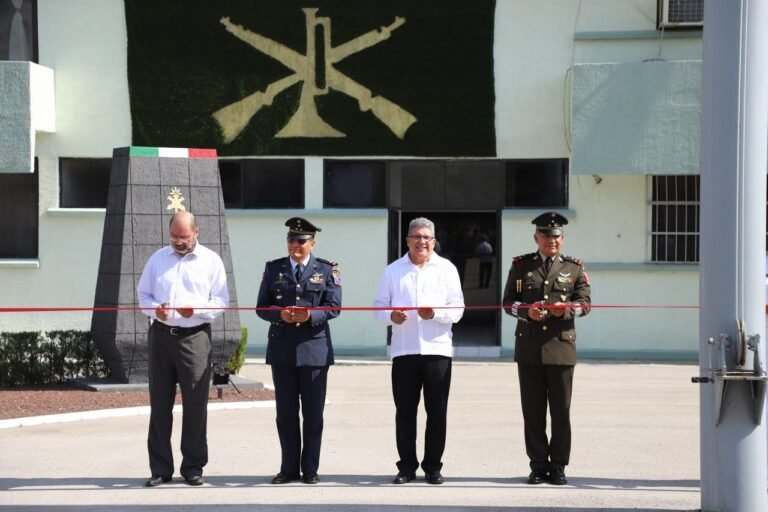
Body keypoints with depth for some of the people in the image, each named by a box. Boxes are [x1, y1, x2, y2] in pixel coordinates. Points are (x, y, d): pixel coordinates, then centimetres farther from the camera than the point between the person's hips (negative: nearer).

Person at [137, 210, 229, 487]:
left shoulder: (211, 261, 4)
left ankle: (193, 466, 8)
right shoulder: (158, 258, 12)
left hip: (195, 337, -2)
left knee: (195, 404, 0)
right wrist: (155, 308, -9)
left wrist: (196, 309, -17)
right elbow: (143, 294, 13)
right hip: (161, 336, 2)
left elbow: (221, 301, 1)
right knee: (159, 403, 3)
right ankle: (160, 467, 9)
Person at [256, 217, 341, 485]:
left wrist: (310, 316, -21)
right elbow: (262, 307, 6)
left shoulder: (327, 270, 4)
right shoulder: (274, 269, 9)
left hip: (314, 349, -2)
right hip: (282, 349, 2)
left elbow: (334, 307, -3)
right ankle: (289, 468, 12)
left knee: (313, 413, 3)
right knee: (286, 412, 5)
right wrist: (280, 314, -15)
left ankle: (310, 469, 10)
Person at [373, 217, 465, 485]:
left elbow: (457, 309, 2)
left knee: (437, 412, 1)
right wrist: (391, 316, -12)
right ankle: (407, 466, 10)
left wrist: (435, 313, -17)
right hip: (403, 350, 1)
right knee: (405, 411, 2)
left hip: (437, 349, -1)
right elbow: (379, 307, 10)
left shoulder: (446, 269, 7)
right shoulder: (393, 270, 11)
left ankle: (433, 466, 9)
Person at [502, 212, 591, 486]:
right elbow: (508, 302, 7)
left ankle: (558, 466, 9)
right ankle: (538, 465, 10)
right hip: (529, 347, 1)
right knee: (533, 409, 3)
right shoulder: (521, 265, 8)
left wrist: (567, 308, -16)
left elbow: (584, 303, 5)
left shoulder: (574, 268, 8)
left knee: (561, 409, 1)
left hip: (561, 346, -1)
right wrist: (527, 311, -13)